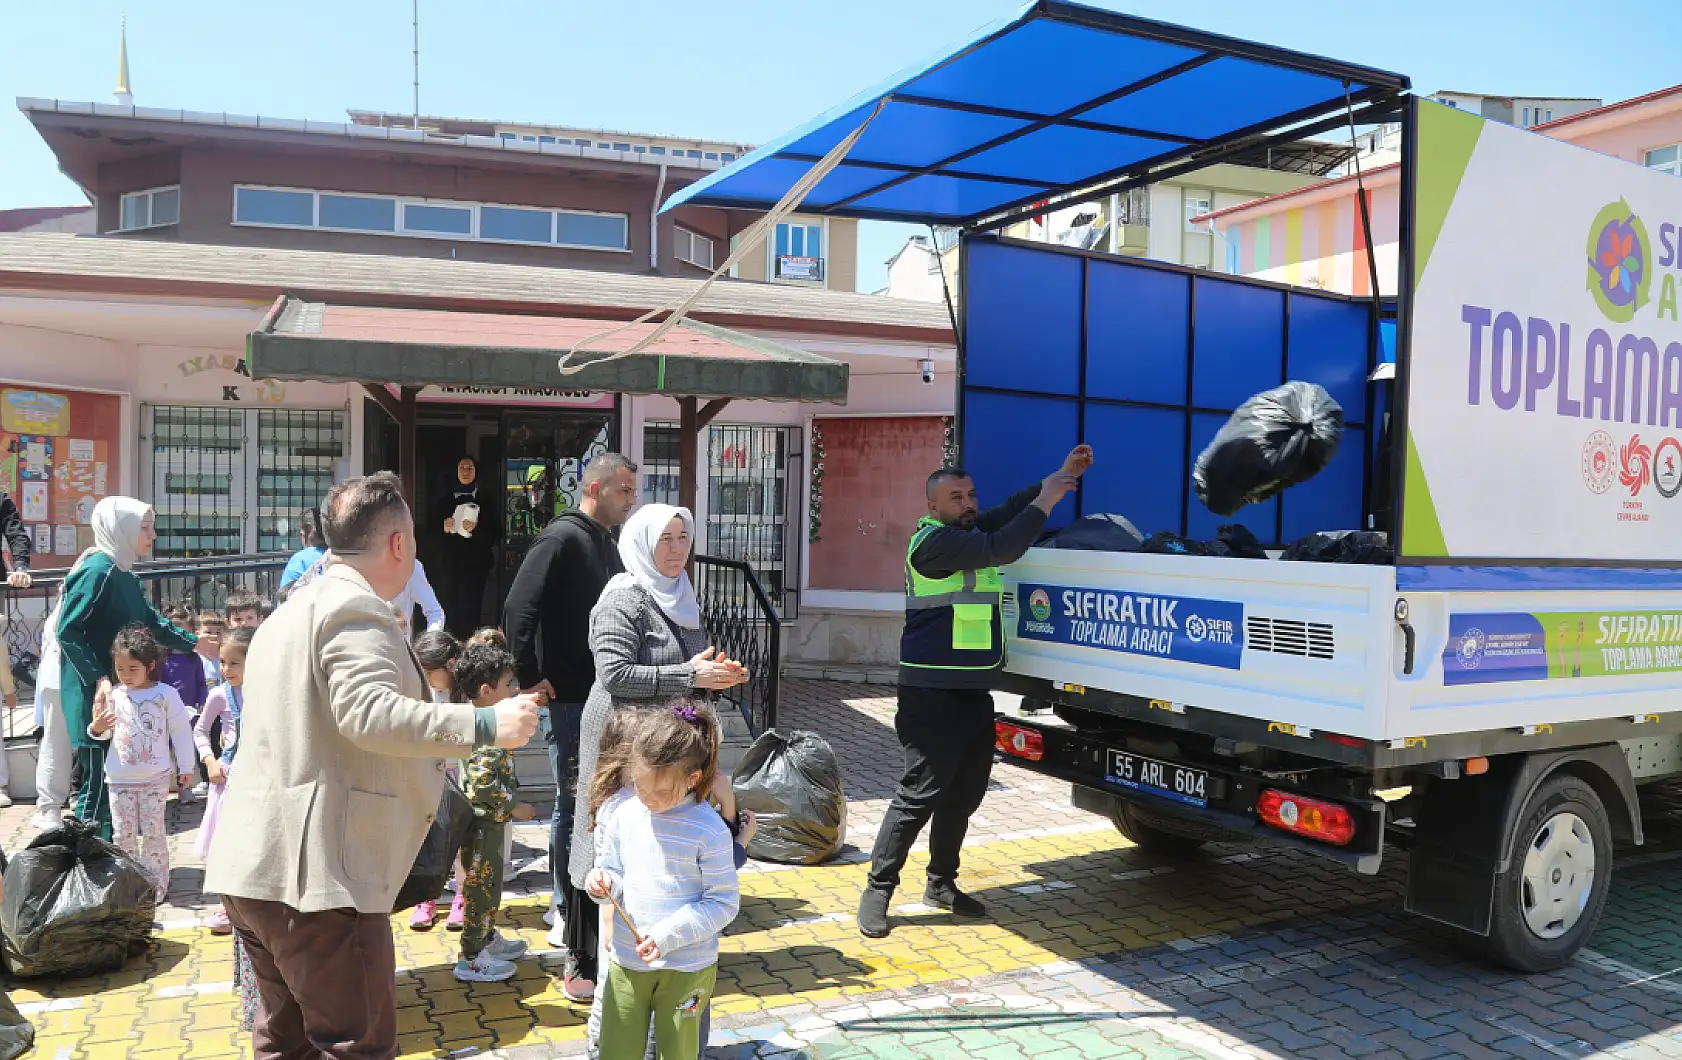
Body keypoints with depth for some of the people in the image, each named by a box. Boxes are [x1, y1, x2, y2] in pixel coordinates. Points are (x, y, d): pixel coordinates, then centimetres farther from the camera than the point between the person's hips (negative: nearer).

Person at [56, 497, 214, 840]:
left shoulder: (126, 576, 11)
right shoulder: (97, 570, -15)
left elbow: (150, 622, 24)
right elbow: (68, 631, -19)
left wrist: (193, 643, 28)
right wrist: (99, 678, -23)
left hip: (121, 692, 9)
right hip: (95, 695, -9)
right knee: (98, 780, -3)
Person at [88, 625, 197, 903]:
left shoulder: (166, 694, -6)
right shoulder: (113, 695, 2)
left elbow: (181, 731, -2)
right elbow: (105, 733, 11)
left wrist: (185, 767, -4)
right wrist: (97, 728, -13)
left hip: (155, 778, -3)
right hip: (120, 778, 3)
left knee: (153, 833, 2)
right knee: (124, 834, 8)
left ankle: (156, 886, 10)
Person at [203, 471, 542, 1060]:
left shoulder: (294, 610, 20)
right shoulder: (355, 609, -13)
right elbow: (370, 713, -28)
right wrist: (483, 724, -29)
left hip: (254, 866, 10)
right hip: (315, 872, -10)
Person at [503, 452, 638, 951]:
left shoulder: (607, 544, 14)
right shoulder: (561, 538, -13)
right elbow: (518, 608, -21)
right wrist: (530, 678, -19)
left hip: (604, 695, 8)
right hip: (569, 697, -8)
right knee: (574, 803, 1)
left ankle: (572, 900, 30)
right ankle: (566, 912, 14)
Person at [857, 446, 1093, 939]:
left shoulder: (971, 530, 13)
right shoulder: (934, 540, -15)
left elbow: (1013, 509, 16)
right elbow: (999, 550, -24)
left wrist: (1064, 475, 3)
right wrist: (1046, 501, -16)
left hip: (973, 691, 9)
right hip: (933, 694, -9)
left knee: (964, 793, 16)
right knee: (919, 793, -7)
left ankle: (941, 882, 29)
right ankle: (878, 890, 4)